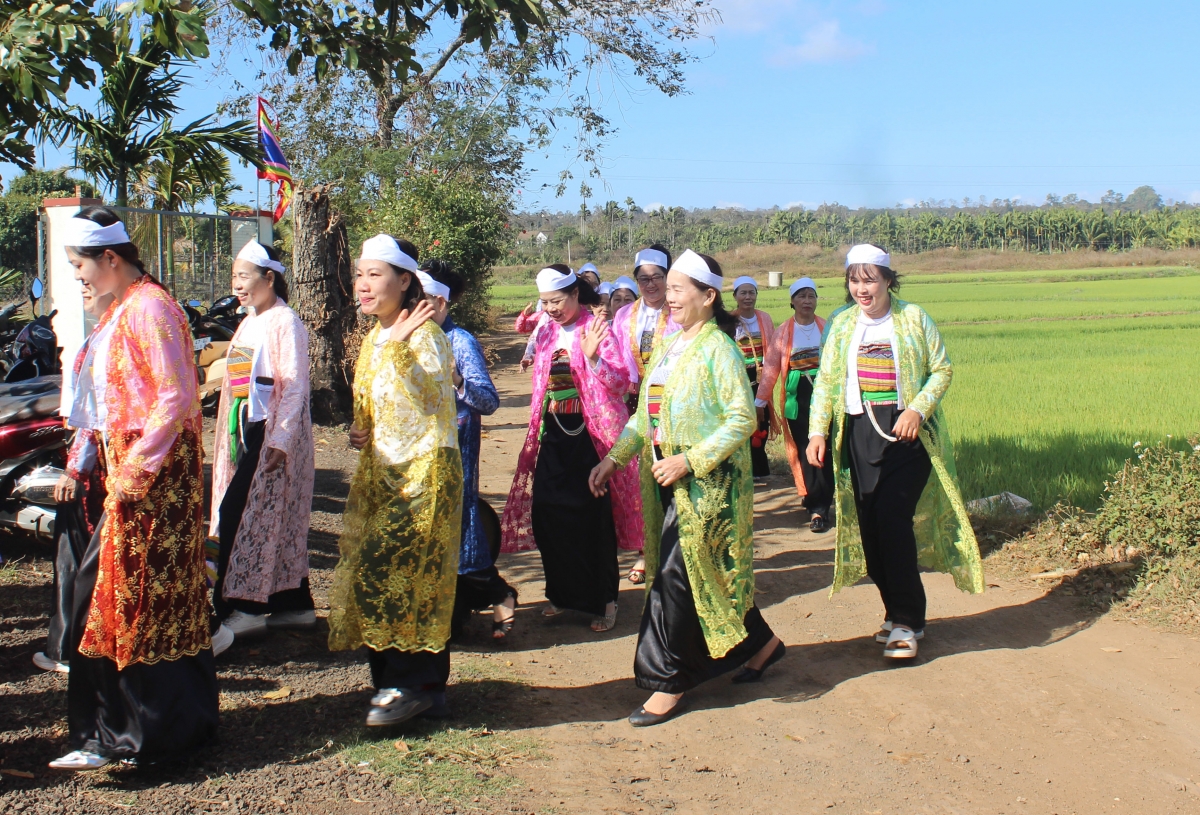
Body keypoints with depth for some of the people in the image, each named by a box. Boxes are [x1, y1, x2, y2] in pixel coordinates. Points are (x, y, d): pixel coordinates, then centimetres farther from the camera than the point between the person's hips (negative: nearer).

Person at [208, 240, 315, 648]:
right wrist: (230, 438, 16)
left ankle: (241, 607, -4)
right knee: (278, 519, 10)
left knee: (238, 516, -9)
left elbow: (295, 386, -17)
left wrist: (280, 441, -22)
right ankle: (294, 605, 17)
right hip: (245, 431, 9)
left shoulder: (285, 323, -11)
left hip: (273, 434, -9)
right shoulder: (249, 323, 16)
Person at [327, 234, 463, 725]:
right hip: (383, 473, 9)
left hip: (424, 472, -9)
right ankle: (425, 688, 17)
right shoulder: (373, 339, 14)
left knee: (386, 574, -12)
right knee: (392, 577, 9)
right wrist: (360, 433, 7)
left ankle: (411, 685, 1)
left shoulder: (424, 335, -13)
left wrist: (400, 346, -34)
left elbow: (430, 400, -27)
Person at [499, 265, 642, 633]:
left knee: (593, 516, -3)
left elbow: (621, 382, -15)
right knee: (547, 513, 4)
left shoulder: (597, 330, -7)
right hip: (554, 435, 6)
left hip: (589, 434, -6)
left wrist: (593, 358, -28)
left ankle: (603, 600, 10)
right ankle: (564, 592, 20)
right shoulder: (547, 333, 10)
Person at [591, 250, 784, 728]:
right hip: (668, 479, 8)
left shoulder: (717, 348, -11)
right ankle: (759, 642, 31)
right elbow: (646, 413, 18)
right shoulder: (668, 345, 13)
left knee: (676, 576, -8)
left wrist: (689, 460, -21)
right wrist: (614, 458, 9)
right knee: (706, 574, 13)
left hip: (707, 482, -8)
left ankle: (668, 683, 2)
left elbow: (743, 419, -17)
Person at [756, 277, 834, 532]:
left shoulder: (826, 328, 5)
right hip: (797, 396, 1)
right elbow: (771, 366, 5)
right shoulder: (784, 331, 5)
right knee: (804, 451, 1)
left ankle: (818, 506, 0)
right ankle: (818, 504, 11)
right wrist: (760, 401, 4)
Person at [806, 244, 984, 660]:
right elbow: (826, 381, 8)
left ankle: (906, 621, -3)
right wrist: (818, 430, -4)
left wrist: (917, 409, -15)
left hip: (905, 434, -4)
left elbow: (942, 369, 0)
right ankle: (899, 613, 18)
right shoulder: (842, 325, 8)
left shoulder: (914, 318, -1)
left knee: (893, 521, -13)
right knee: (869, 529, 3)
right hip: (859, 435, 4)